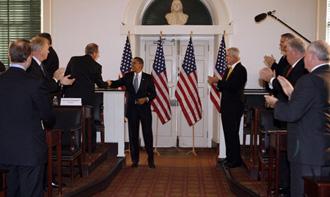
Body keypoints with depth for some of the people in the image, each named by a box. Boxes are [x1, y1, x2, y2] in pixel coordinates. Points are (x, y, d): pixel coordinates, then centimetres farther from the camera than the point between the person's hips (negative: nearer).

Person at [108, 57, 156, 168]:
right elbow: (118, 83, -5)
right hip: (132, 109, 2)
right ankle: (135, 160, 16)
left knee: (147, 134, 0)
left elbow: (153, 93, 1)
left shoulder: (148, 78, 2)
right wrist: (110, 83, -25)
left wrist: (146, 99, -17)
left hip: (144, 109, -2)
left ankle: (150, 159, 12)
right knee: (133, 135, 6)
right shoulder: (128, 76, 8)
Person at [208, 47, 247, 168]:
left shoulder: (240, 69, -12)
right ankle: (230, 157, 22)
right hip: (226, 107, 9)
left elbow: (232, 86, -23)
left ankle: (236, 160, 6)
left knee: (233, 133, -4)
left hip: (234, 107, -9)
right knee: (228, 133, 13)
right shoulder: (228, 69, 16)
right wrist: (215, 83, -2)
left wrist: (217, 81, -17)